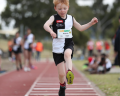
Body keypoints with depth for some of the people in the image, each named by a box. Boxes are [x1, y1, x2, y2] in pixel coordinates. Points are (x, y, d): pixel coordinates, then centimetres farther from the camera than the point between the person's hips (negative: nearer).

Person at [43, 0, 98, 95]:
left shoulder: (71, 18, 7)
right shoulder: (54, 18, -4)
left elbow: (80, 28, 19)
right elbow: (46, 25, -24)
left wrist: (91, 23, 6)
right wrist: (51, 31, -46)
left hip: (68, 45, 1)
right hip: (57, 47, -1)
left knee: (67, 54, -39)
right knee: (61, 74, -1)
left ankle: (70, 71, -55)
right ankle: (62, 87, 27)